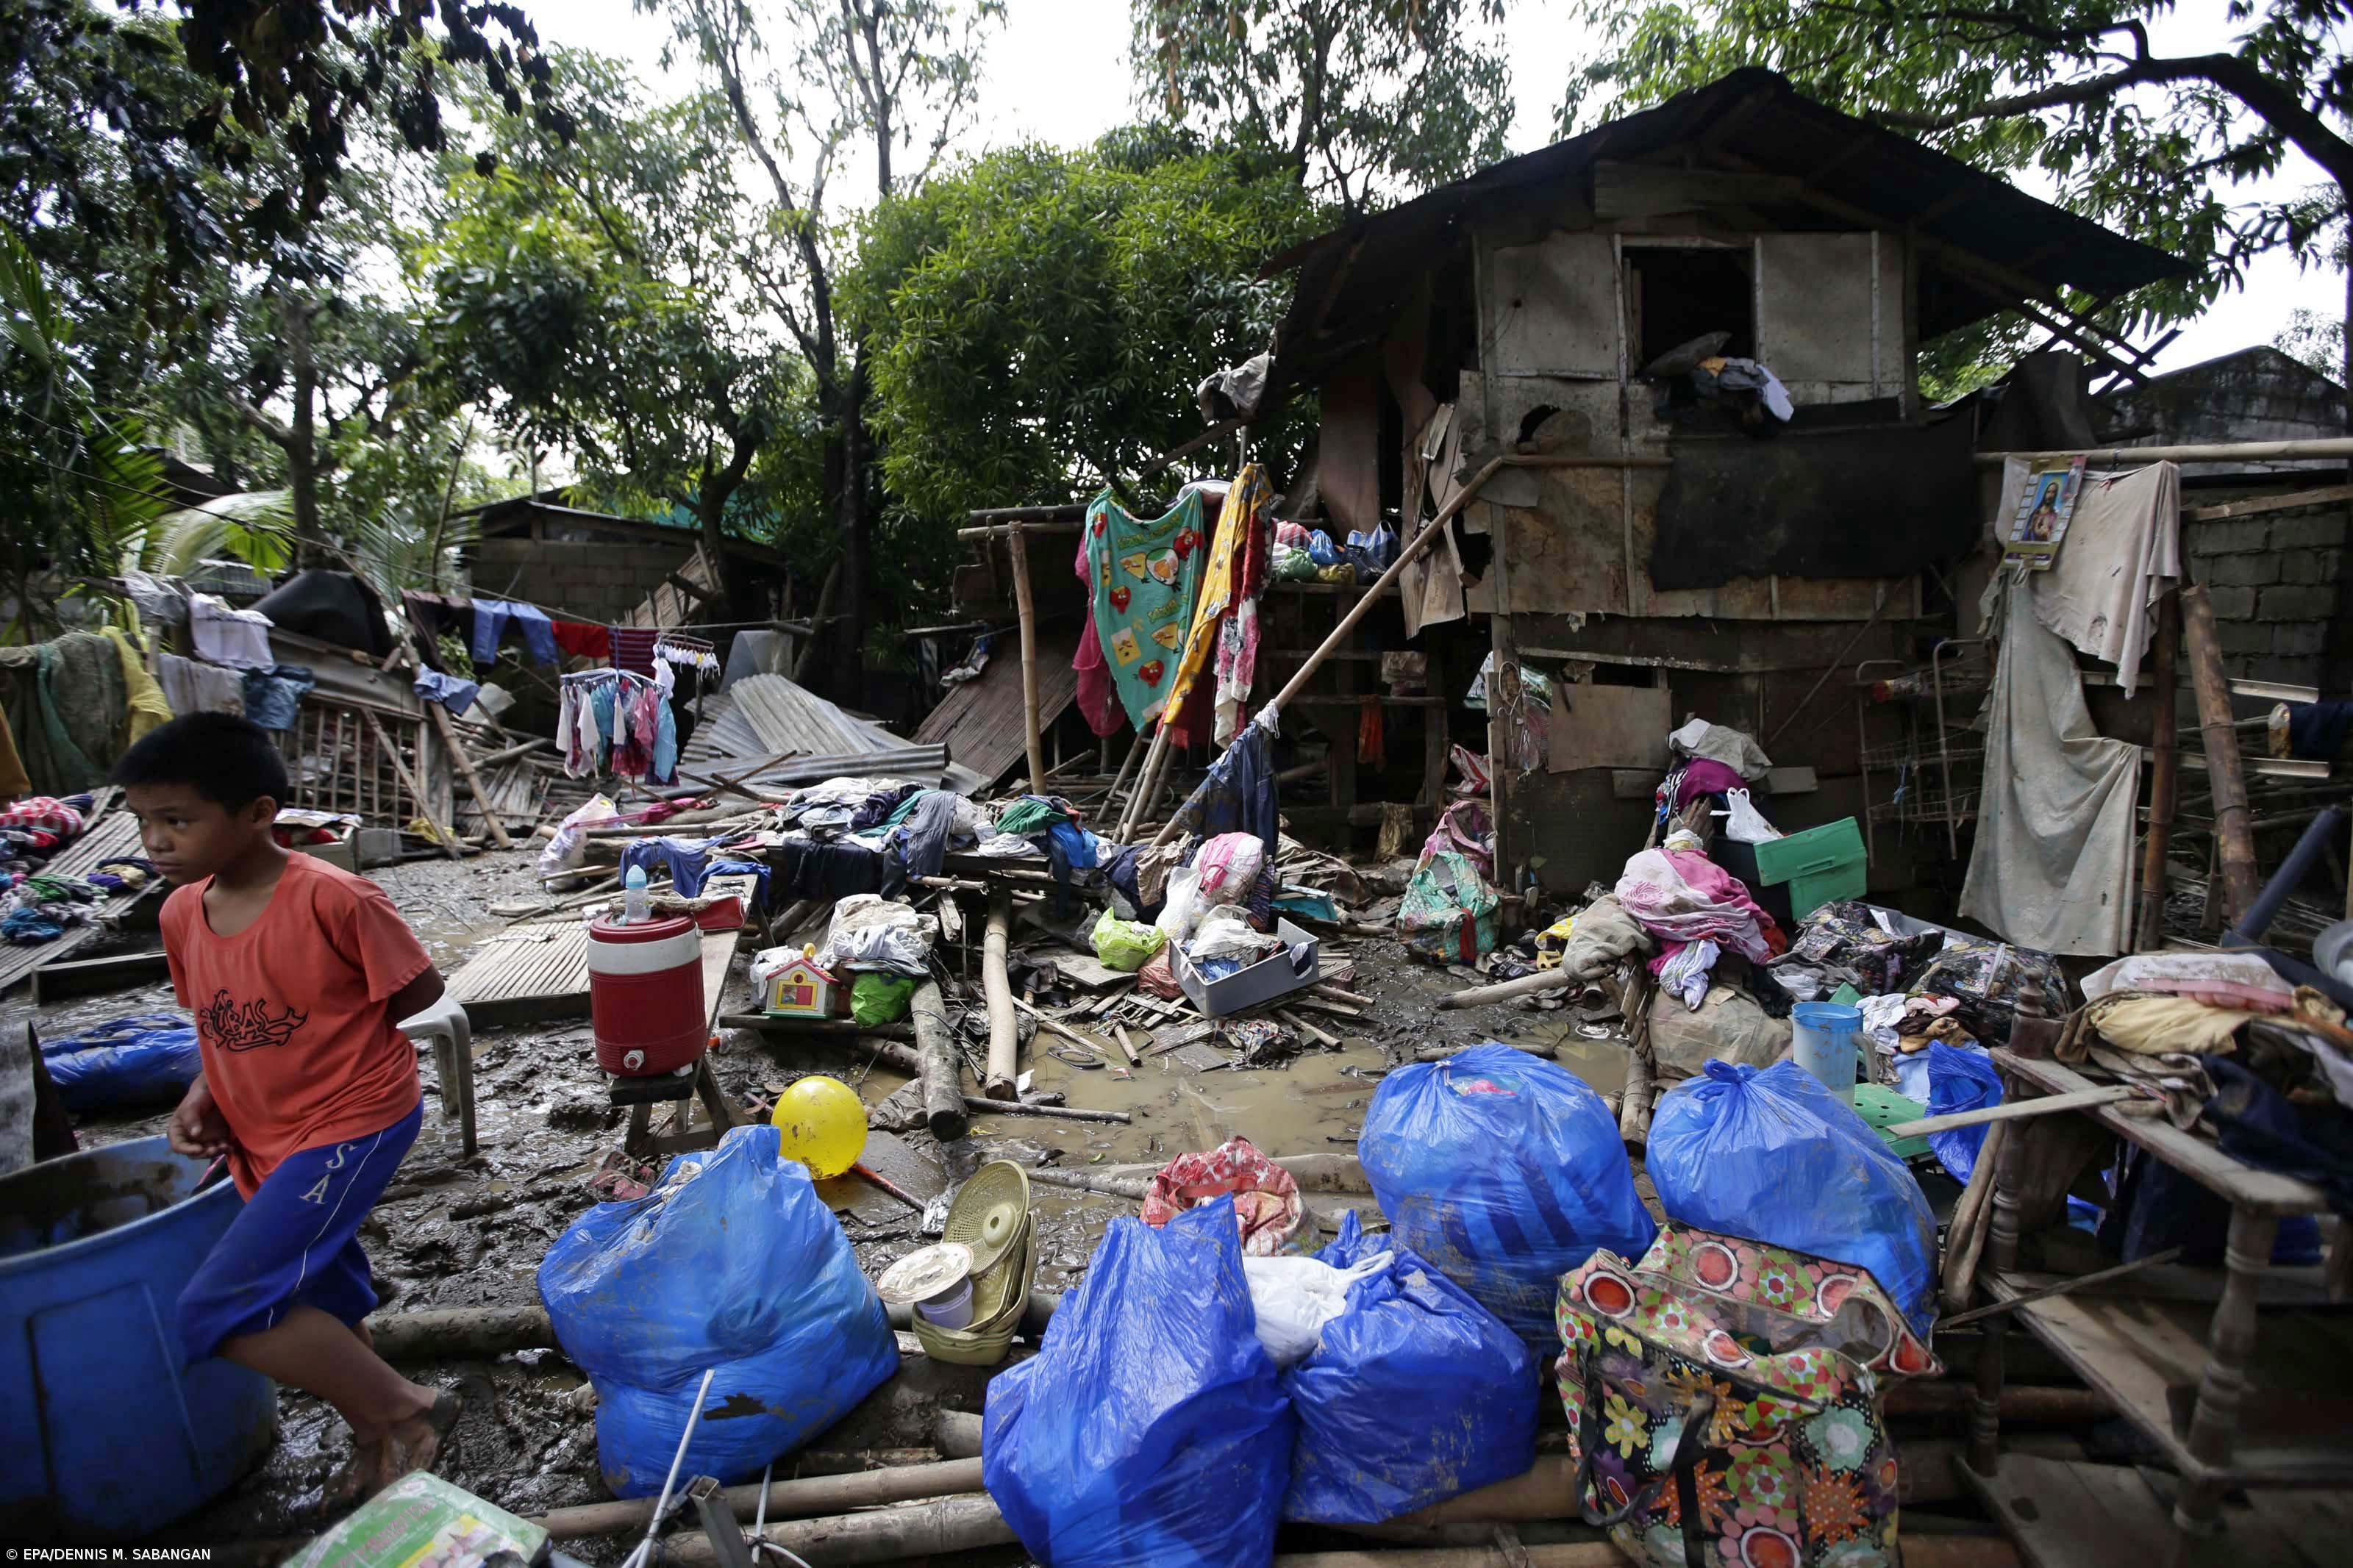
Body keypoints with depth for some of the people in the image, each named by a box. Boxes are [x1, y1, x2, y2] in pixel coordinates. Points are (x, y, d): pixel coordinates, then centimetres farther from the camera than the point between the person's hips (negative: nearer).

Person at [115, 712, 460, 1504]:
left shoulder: (331, 897, -22)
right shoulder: (182, 913, 1)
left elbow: (419, 989, -12)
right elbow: (222, 1021, 14)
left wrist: (328, 1042, -12)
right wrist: (203, 1094, -2)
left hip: (353, 1122, -8)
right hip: (264, 1139, 8)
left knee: (218, 1310, -15)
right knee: (322, 1313, 19)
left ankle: (405, 1410, 0)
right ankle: (376, 1441, 41)